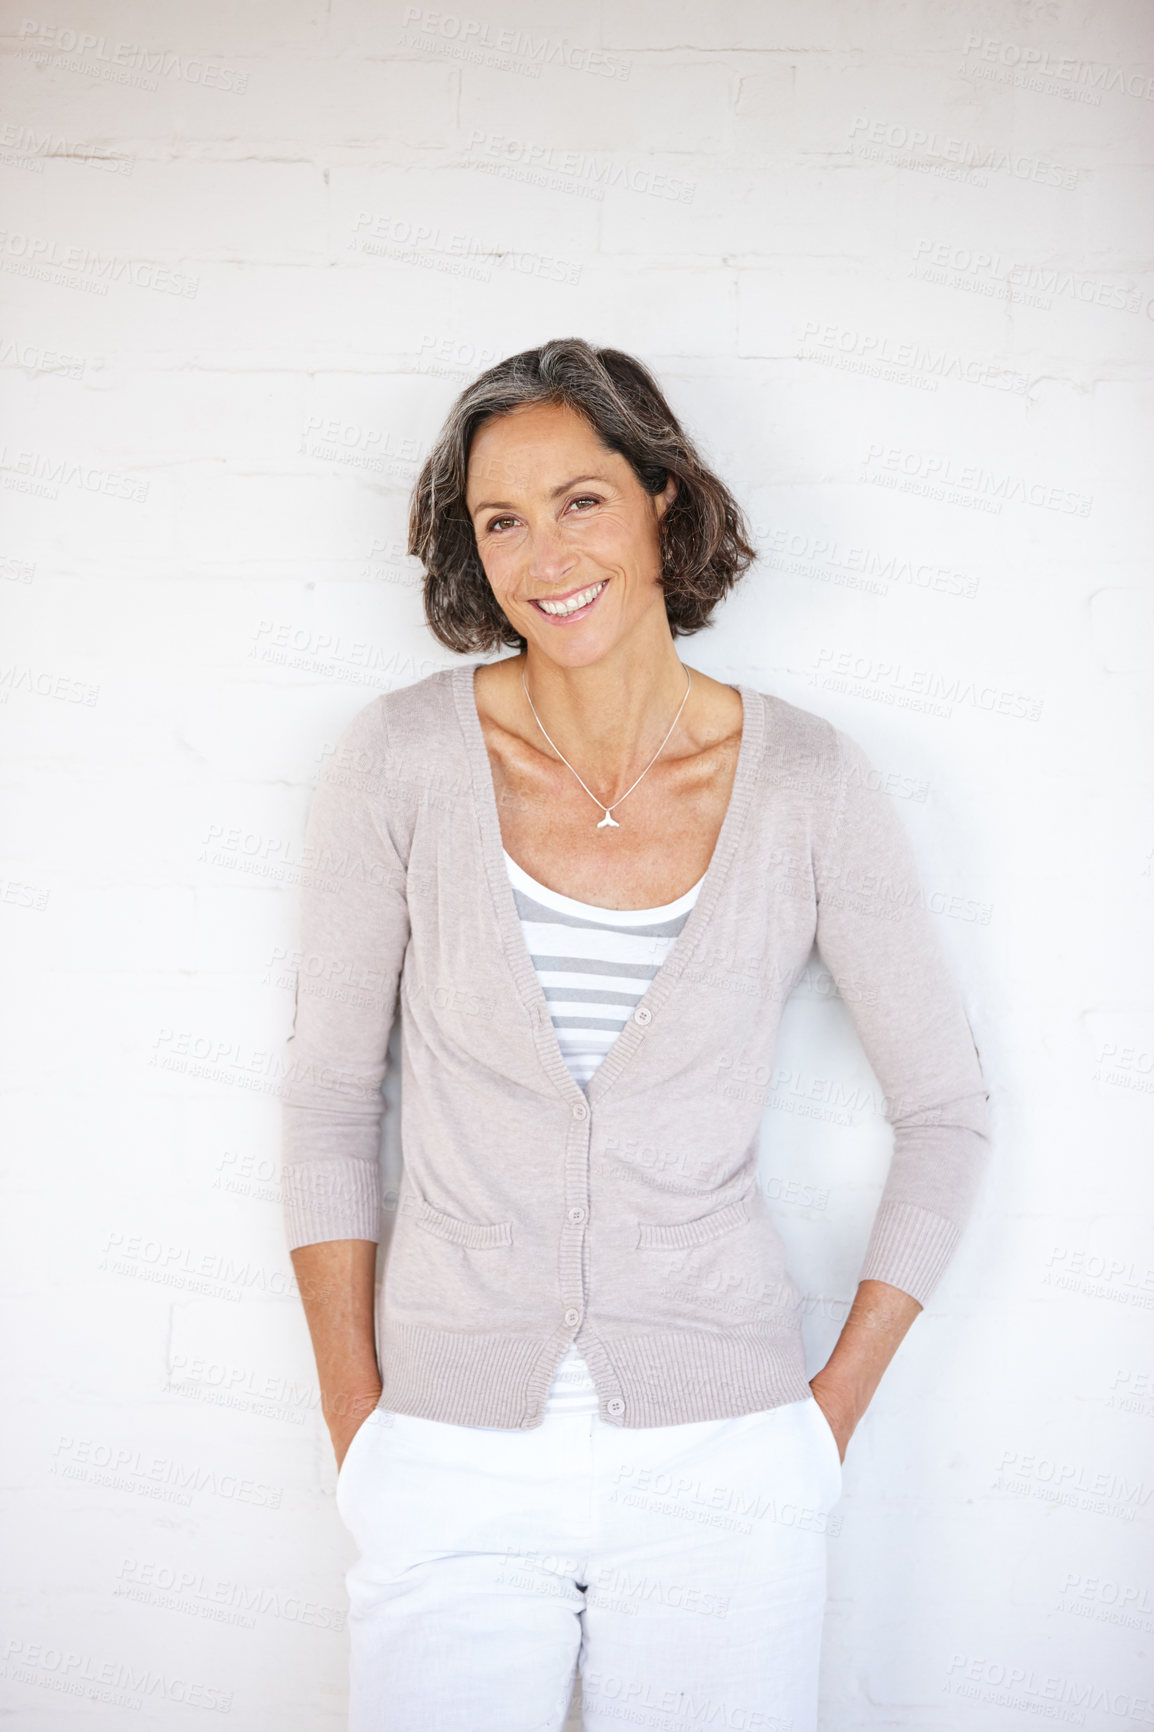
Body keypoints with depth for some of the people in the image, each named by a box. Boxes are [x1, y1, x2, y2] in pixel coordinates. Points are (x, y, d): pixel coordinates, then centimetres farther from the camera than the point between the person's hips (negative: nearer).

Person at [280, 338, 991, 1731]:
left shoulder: (805, 784, -6)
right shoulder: (402, 762, -6)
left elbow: (945, 1107, 3)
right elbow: (329, 1102, 1)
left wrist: (833, 1410, 0)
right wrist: (356, 1423, 0)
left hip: (720, 1463, 0)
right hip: (455, 1451, 0)